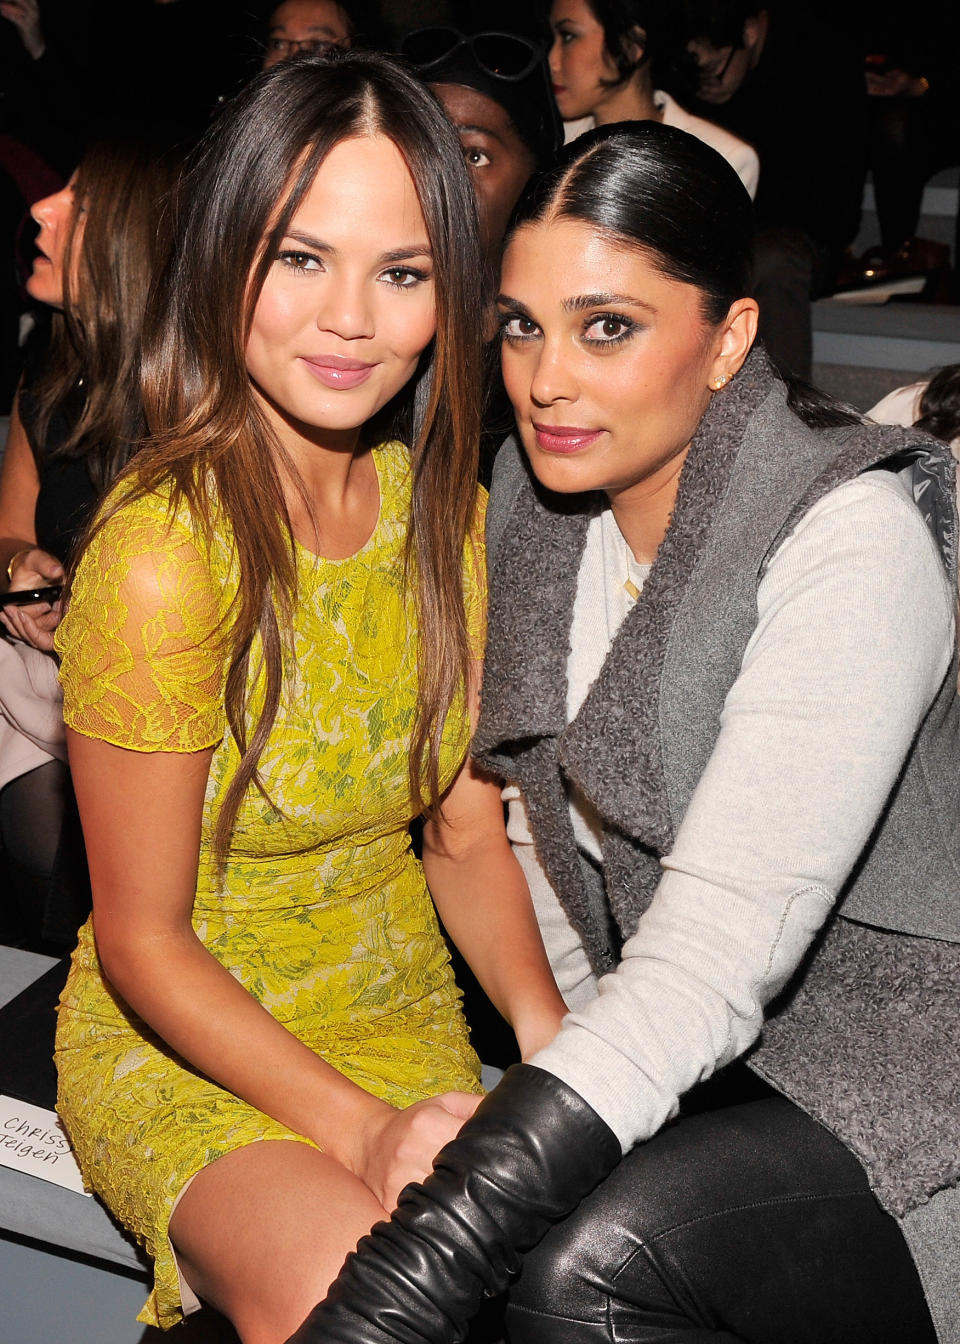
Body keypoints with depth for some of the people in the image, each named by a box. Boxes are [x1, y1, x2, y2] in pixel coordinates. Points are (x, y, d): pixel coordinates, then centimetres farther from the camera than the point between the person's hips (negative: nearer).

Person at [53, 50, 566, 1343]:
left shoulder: (440, 509, -2)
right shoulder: (161, 554, -23)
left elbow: (466, 831, 4)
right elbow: (141, 940, -15)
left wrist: (555, 1042, -11)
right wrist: (361, 1130, -23)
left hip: (404, 1015, 6)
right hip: (182, 1043, -5)